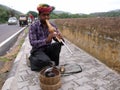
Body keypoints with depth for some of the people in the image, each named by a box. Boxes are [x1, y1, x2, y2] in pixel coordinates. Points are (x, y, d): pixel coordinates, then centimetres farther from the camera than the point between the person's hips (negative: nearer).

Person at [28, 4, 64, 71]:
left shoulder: (53, 26, -1)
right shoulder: (33, 26, -12)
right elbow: (32, 43, -21)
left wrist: (60, 38, -30)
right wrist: (46, 40, -35)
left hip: (48, 48, 4)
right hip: (37, 50, -3)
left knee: (58, 44, -25)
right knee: (46, 61, -32)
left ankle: (54, 64, -6)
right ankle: (33, 60, 3)